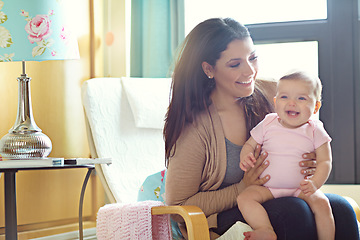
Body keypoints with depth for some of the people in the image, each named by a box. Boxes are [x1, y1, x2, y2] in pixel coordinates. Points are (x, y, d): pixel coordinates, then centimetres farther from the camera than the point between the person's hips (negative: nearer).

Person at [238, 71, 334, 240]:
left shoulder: (315, 131, -1)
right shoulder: (267, 125, 2)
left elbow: (325, 161, -2)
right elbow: (250, 145, 11)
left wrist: (314, 184, -21)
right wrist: (245, 157, -14)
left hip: (301, 189, -1)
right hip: (267, 187, 1)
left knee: (321, 203, -28)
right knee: (244, 198, -26)